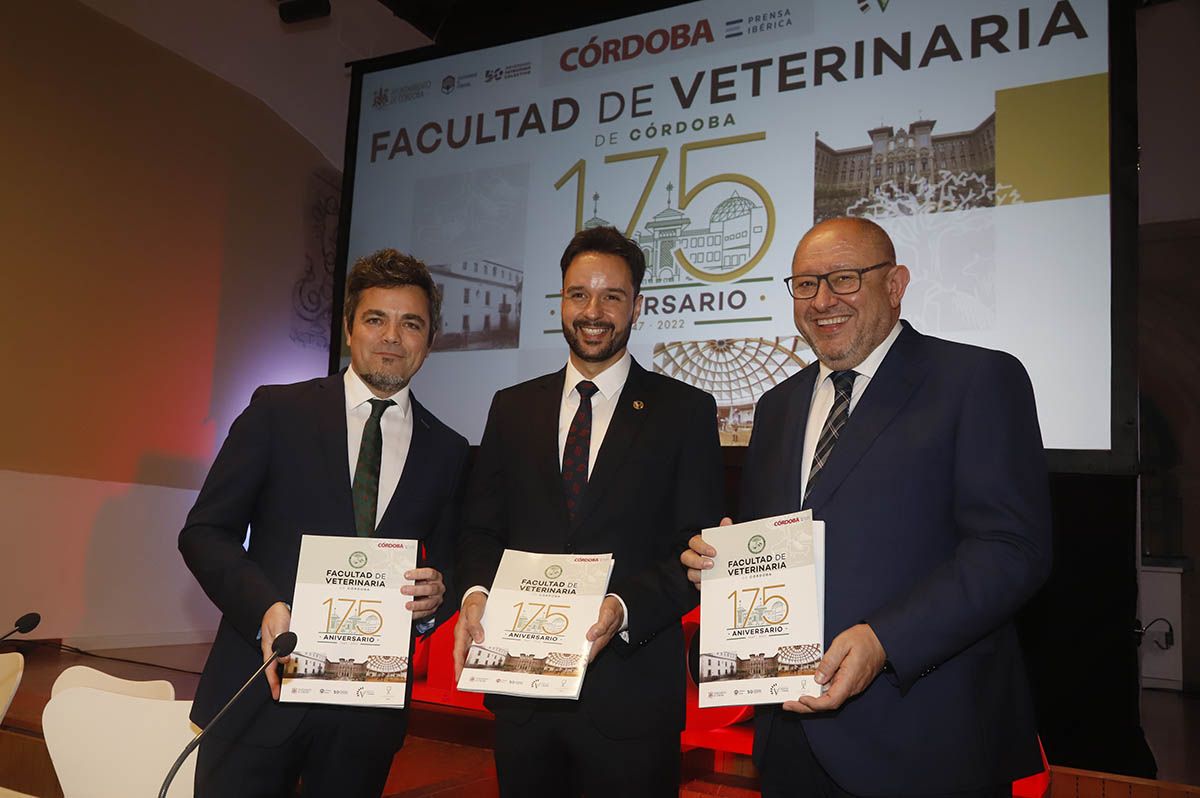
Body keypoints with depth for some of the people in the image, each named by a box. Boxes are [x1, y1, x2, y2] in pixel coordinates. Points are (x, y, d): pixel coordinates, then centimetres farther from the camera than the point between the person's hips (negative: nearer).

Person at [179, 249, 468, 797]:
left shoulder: (448, 452, 6)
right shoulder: (278, 410, -1)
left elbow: (448, 568, 11)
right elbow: (204, 531, -2)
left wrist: (436, 594, -12)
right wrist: (264, 605, -17)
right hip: (262, 688, -2)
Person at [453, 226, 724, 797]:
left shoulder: (685, 411, -1)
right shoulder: (512, 408, 10)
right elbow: (480, 527, 10)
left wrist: (624, 608, -20)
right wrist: (476, 593, -10)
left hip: (630, 690, -3)